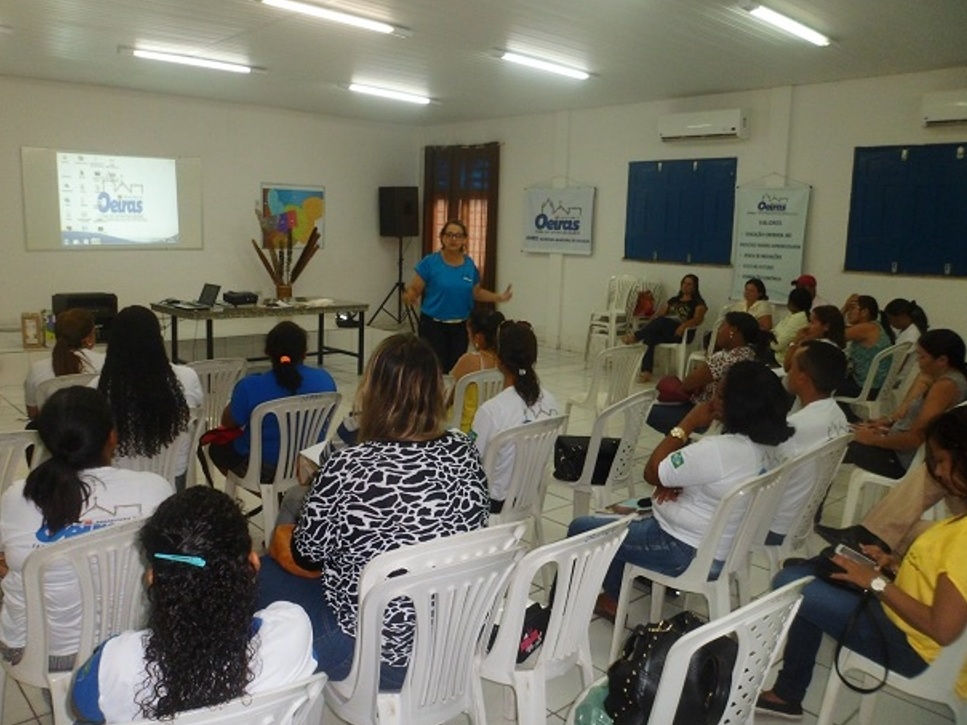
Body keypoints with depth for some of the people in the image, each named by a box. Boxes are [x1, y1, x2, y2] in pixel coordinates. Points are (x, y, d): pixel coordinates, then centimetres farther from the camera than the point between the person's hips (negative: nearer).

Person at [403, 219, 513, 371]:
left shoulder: (469, 265, 4)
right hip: (433, 326, -4)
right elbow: (414, 290, -8)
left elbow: (476, 293, 17)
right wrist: (409, 296, -31)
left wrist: (499, 297, 5)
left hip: (460, 327, 4)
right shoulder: (429, 262, -8)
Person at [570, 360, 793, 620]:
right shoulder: (769, 445, -4)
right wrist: (678, 480, -8)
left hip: (688, 554, -9)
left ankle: (615, 598, 23)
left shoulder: (718, 450, -32)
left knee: (581, 529, 5)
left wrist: (688, 424, -17)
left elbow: (652, 473, -19)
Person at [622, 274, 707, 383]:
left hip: (680, 333, -5)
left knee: (661, 321, -35)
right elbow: (660, 313, 19)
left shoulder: (698, 302, 11)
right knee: (649, 337, -30)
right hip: (663, 331, 5)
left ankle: (635, 337, -36)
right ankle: (646, 372, -39)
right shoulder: (674, 300, 28)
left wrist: (683, 325, -26)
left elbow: (698, 319, -7)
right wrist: (652, 323, -4)